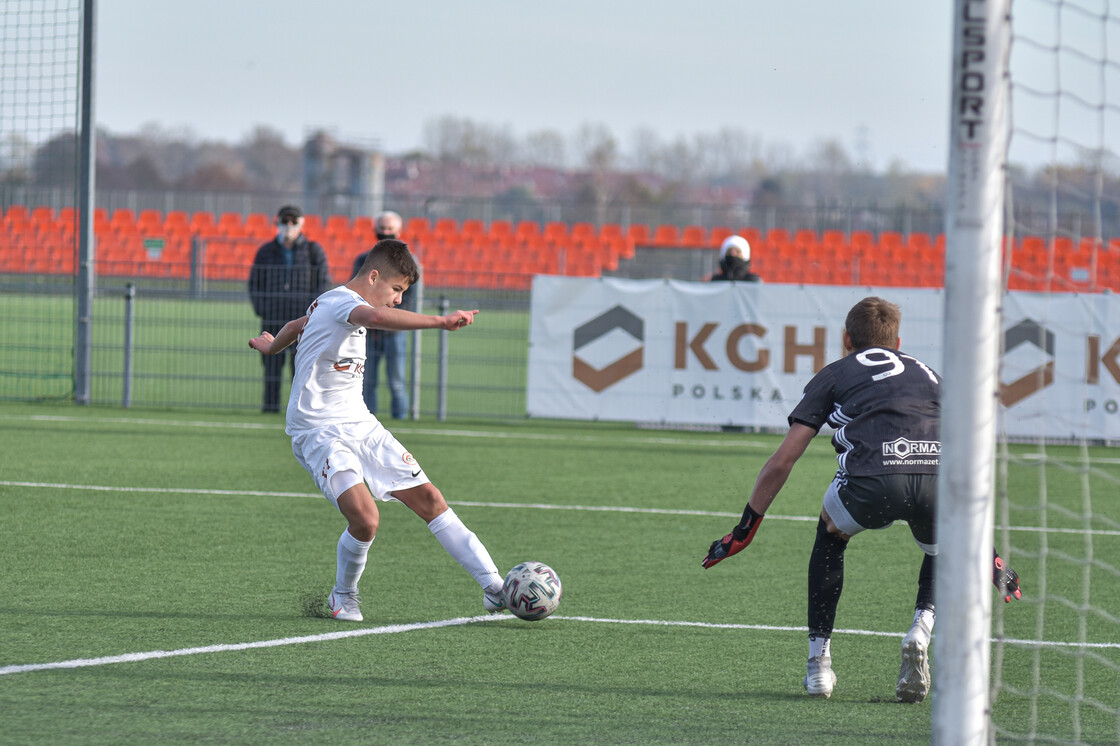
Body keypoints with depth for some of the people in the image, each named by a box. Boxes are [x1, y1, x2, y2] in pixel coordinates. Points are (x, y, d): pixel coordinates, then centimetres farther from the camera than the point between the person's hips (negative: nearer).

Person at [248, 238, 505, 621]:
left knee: (427, 497, 0)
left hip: (360, 425, 10)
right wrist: (440, 322, -48)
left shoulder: (330, 303, 16)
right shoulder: (343, 301, -16)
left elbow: (297, 324, 38)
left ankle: (494, 588, 0)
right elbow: (377, 317, -41)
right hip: (319, 431, -10)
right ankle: (344, 595, 2)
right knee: (365, 518, -27)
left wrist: (271, 345, 59)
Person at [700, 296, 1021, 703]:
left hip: (871, 481, -2)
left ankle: (818, 661, 27)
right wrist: (986, 553, 45)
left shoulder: (835, 373, 28)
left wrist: (743, 532, 36)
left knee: (830, 536, 32)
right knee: (943, 549, 35)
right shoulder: (926, 373, 36)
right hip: (938, 479, 2)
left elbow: (781, 463, 25)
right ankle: (923, 625, 8)